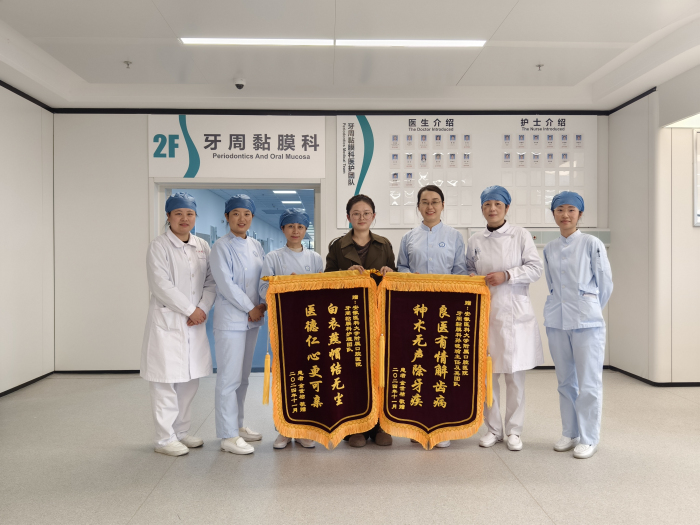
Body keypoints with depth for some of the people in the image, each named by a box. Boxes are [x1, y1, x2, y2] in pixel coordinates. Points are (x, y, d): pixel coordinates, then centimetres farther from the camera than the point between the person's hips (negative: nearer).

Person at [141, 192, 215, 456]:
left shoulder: (202, 246, 11)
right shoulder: (159, 246, -5)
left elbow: (210, 282, 8)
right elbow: (161, 286, -13)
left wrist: (203, 308, -7)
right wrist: (190, 310, -12)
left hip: (195, 321, 6)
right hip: (167, 321, -6)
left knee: (190, 379, 12)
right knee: (166, 382, -1)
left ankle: (181, 432, 26)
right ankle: (164, 439, 11)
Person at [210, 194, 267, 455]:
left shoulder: (256, 246, 11)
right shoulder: (221, 247, -8)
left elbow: (264, 278, 12)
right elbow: (225, 284, -14)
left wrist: (263, 305, -3)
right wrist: (251, 308, -12)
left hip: (252, 319, 7)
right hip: (230, 319, -7)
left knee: (243, 376, 15)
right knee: (229, 378, -3)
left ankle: (238, 426, 28)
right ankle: (228, 436, 6)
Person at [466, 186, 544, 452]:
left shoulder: (521, 235, 2)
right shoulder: (474, 241, 10)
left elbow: (535, 268, -2)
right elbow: (468, 270, 18)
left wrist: (507, 275, -14)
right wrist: (472, 278, -4)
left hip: (514, 313, -2)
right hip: (484, 314, 2)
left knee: (515, 375, 5)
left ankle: (514, 430, 19)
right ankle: (493, 428, 21)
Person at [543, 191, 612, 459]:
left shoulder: (592, 244, -3)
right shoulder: (549, 249, 9)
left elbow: (605, 282, 1)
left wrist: (591, 310, 9)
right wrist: (561, 307, 12)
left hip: (587, 322, -4)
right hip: (556, 321, 4)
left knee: (589, 383, 1)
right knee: (565, 381, 12)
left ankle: (589, 438, 14)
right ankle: (569, 434, 24)